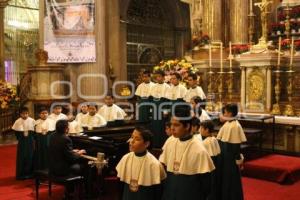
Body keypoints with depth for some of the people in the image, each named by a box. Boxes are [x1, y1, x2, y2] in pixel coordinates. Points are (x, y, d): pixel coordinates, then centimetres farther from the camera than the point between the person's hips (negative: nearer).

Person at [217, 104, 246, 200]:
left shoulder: (236, 126, -19)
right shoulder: (227, 124, 6)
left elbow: (237, 144, -18)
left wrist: (238, 159, -15)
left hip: (231, 155, -8)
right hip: (224, 154, 8)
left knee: (231, 178, 4)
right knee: (223, 176, 17)